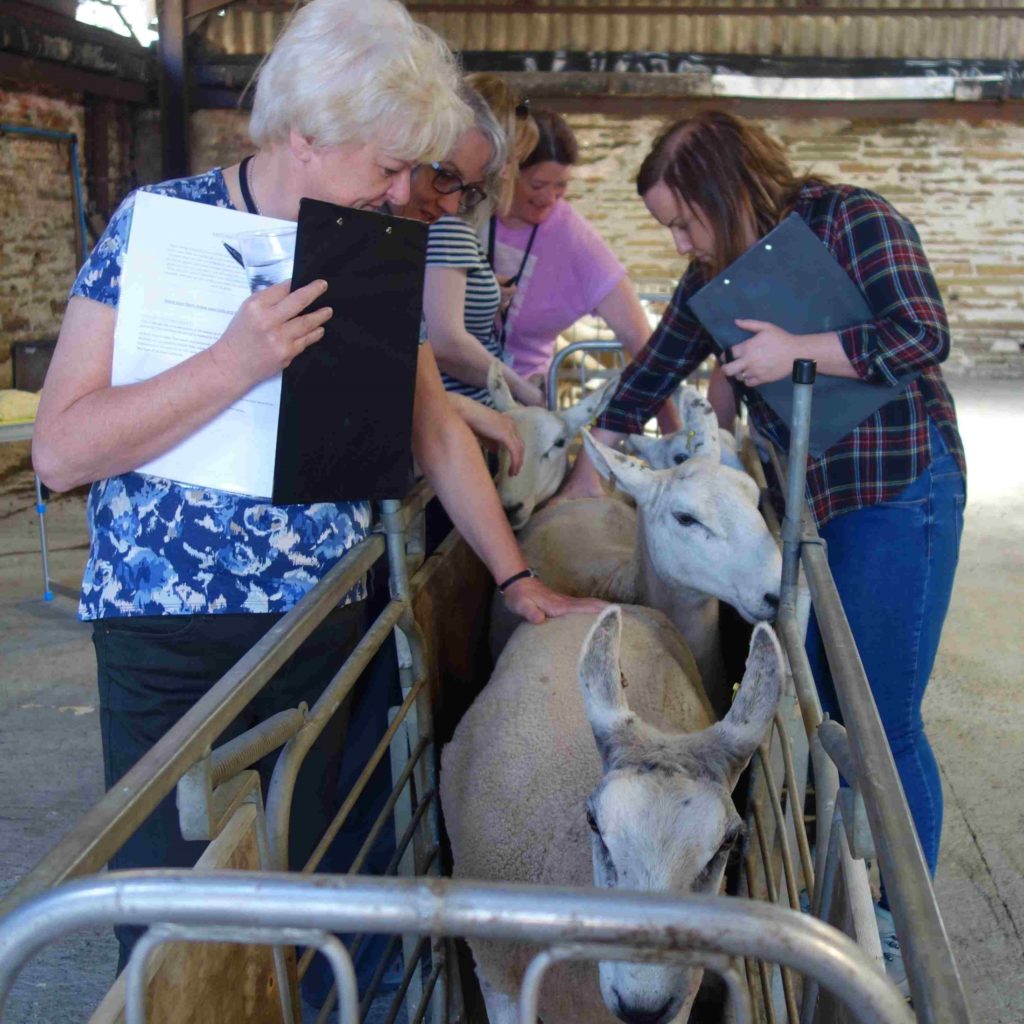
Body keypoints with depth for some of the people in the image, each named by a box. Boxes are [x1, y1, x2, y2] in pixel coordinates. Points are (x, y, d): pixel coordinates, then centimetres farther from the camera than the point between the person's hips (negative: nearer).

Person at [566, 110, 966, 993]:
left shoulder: (853, 222, -14)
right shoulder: (720, 270, 7)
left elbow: (922, 334, -23)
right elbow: (655, 371, 12)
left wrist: (796, 351, -20)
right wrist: (586, 475, 13)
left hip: (896, 496, -7)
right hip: (802, 497, 7)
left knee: (882, 721, -2)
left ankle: (901, 927, 17)